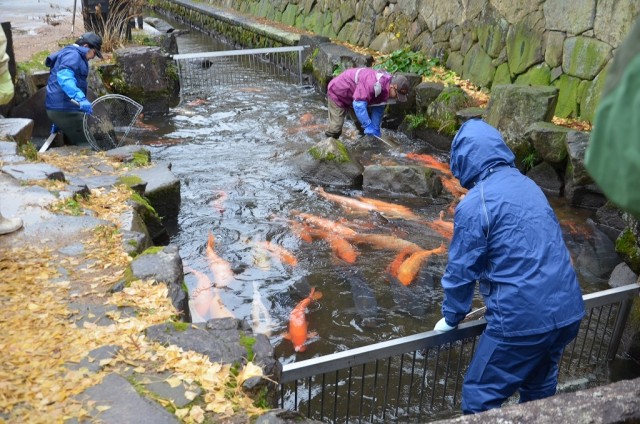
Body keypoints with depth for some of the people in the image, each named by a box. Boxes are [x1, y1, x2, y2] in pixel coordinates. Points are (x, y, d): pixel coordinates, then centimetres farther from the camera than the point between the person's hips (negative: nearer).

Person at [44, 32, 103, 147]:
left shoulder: (70, 54, 25)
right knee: (87, 145, -12)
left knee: (75, 145, 17)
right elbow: (64, 77, -30)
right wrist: (81, 99, -45)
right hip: (65, 110, -11)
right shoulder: (72, 55, -10)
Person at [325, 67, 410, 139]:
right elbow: (359, 104, -45)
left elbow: (378, 109, -3)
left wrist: (376, 130, -7)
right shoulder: (373, 84, -42)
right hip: (338, 93, -9)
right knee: (336, 128, -13)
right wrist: (368, 126, -44)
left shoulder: (386, 87, -10)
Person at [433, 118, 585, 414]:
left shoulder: (474, 204, -14)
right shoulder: (528, 185, 10)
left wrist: (451, 317, 8)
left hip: (524, 320, -8)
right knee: (540, 392, 27)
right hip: (568, 311, 8)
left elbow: (461, 270, -9)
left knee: (480, 398, 8)